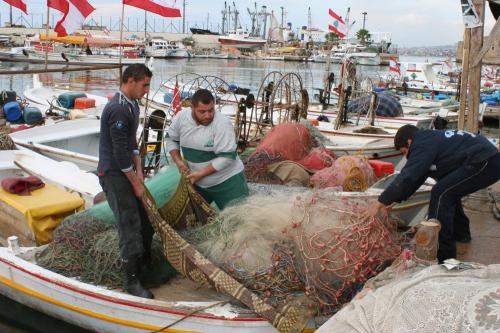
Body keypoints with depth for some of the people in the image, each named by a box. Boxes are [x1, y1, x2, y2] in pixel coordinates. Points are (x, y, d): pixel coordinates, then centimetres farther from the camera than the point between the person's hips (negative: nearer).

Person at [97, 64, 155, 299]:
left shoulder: (132, 104, 9)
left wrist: (139, 171, 5)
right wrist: (135, 183, -15)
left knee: (145, 217, 17)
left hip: (127, 171, 10)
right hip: (114, 175, -10)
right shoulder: (118, 109, -23)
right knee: (130, 225, -6)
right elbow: (120, 152, -23)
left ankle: (146, 261, 36)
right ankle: (133, 281, 5)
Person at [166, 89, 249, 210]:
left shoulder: (222, 124, -24)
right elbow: (171, 139, 9)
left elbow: (227, 157, -25)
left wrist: (201, 174, -23)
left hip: (227, 181, -5)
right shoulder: (181, 117, -9)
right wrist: (178, 161, -7)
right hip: (197, 182, 5)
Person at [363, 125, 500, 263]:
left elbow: (406, 177, -19)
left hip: (486, 163, -11)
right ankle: (460, 233, 40)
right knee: (449, 190, 24)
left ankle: (443, 255, -10)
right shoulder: (430, 139, 19)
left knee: (440, 193, -13)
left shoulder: (423, 144, -11)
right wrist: (392, 201, 21)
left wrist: (379, 203, -14)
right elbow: (416, 178, 22)